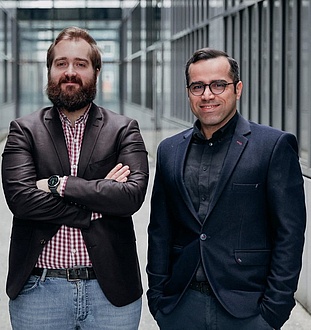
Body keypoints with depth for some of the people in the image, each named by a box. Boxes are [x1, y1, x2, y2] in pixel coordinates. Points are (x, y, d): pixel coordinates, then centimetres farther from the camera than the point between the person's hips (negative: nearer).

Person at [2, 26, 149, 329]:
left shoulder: (124, 130, 4)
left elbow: (133, 194, -11)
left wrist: (59, 184, -13)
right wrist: (99, 200, -13)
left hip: (110, 290, 0)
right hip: (40, 290, 0)